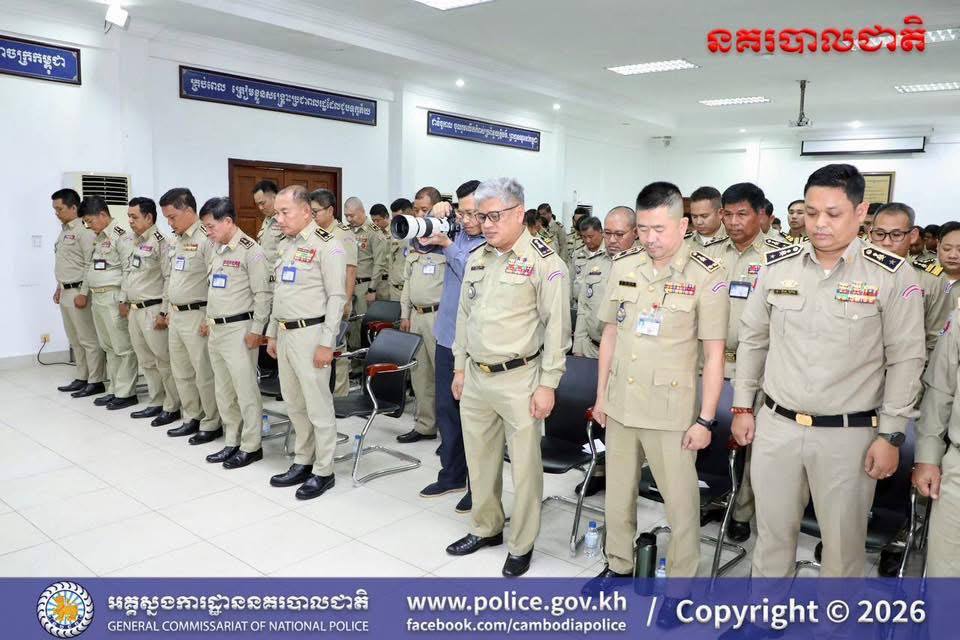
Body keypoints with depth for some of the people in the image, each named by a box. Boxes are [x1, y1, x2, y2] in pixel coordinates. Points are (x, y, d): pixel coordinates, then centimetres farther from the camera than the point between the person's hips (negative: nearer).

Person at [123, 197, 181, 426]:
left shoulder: (161, 242, -13)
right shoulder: (136, 242, 14)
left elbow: (170, 279, -17)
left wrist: (164, 312, -18)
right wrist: (125, 301, 20)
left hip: (152, 311, -9)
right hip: (135, 310, 9)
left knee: (164, 362, -2)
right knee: (146, 362, 15)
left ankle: (172, 407, 7)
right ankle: (155, 403, 25)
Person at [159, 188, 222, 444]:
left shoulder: (206, 238, -16)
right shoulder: (178, 240, 13)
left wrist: (211, 319, -18)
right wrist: (170, 311, 21)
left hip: (197, 315, -9)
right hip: (176, 315, 9)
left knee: (204, 373, -1)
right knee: (181, 372, 16)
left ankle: (212, 424, 11)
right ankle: (192, 419, 28)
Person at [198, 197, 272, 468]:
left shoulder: (251, 251, -12)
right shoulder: (218, 250, 14)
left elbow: (263, 294, -14)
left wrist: (256, 331, -15)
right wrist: (208, 320, 21)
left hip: (238, 329, -9)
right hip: (216, 330, 9)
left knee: (246, 390, -3)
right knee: (223, 391, 14)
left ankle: (251, 447, 8)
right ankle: (231, 443, 24)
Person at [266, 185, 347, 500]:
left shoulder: (327, 246, -12)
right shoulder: (286, 245, 14)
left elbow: (337, 297, -15)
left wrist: (326, 343, -17)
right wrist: (272, 333, 19)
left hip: (310, 333, -8)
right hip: (285, 333, 9)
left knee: (318, 405, -1)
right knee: (294, 404, 15)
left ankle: (323, 471, 11)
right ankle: (302, 462, 29)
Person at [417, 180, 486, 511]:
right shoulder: (457, 235, 8)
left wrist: (447, 246, -20)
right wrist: (433, 219, -4)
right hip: (448, 337, 7)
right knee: (446, 409, 16)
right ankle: (452, 473, 32)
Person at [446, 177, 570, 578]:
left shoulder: (544, 262, -11)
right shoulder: (476, 259, 10)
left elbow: (556, 327, -11)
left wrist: (547, 385, -13)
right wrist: (459, 368, 15)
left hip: (519, 379, -6)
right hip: (476, 377, 7)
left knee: (524, 466, 5)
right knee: (479, 458, 18)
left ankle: (521, 545, 22)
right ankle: (486, 527, 37)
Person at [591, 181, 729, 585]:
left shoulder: (707, 276, -10)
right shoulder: (623, 266, 2)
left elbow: (714, 354, -8)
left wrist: (706, 419, -10)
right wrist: (601, 395, 10)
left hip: (672, 410, -4)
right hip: (620, 404, 5)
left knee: (681, 502, 6)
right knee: (617, 492, 18)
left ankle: (682, 581, 26)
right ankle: (619, 565, 37)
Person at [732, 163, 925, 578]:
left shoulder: (893, 275, -8)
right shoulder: (777, 266, 1)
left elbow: (905, 360, -4)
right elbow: (752, 339, 9)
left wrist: (891, 435, -6)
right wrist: (743, 407, 9)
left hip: (849, 434, -2)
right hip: (776, 424, 3)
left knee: (843, 542, 11)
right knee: (772, 531, 16)